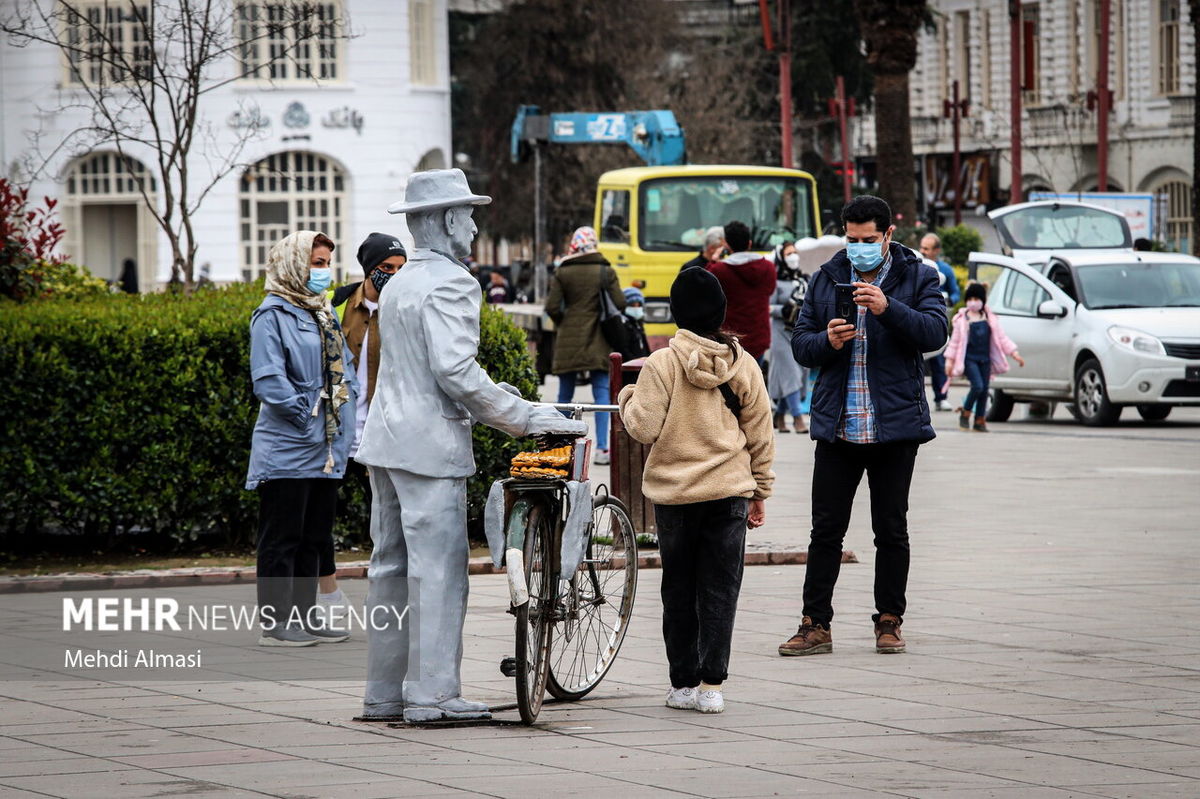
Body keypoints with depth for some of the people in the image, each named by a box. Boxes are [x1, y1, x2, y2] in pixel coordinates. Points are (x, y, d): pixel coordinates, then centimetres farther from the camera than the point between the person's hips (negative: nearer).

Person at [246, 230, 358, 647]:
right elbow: (268, 380, -18)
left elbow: (343, 369, 22)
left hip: (326, 451, 9)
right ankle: (275, 622, -1)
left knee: (314, 539, 13)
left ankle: (303, 617, 20)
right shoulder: (273, 315, -10)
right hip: (288, 449, -9)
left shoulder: (324, 314, 16)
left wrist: (349, 415, 9)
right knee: (281, 539, -4)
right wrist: (303, 414, -17)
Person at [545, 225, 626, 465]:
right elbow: (620, 304, -7)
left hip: (568, 340, 1)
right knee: (602, 392, 0)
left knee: (565, 394, 12)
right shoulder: (605, 272, -4)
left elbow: (552, 307, -7)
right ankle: (601, 448, -8)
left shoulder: (562, 273, -3)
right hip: (597, 342, -1)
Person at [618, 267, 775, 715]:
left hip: (674, 493, -2)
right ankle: (712, 685, -1)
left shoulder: (662, 363, -9)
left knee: (679, 593, 8)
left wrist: (628, 399, 10)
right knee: (720, 590, 5)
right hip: (730, 492, 2)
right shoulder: (744, 365, 1)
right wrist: (760, 491, 17)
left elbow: (644, 428, -11)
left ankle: (684, 685, 12)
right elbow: (760, 436, 7)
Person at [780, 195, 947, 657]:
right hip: (837, 426, 2)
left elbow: (934, 333, -12)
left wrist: (888, 308, -25)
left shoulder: (917, 277, 2)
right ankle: (815, 625, 4)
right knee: (826, 529, 1)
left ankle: (889, 623, 14)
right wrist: (827, 341, -11)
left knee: (891, 530, 4)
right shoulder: (826, 279, 11)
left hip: (895, 426, -2)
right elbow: (800, 343, 10)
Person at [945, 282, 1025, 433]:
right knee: (977, 386, -19)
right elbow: (955, 340, 4)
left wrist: (1015, 354, 7)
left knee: (984, 390, 3)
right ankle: (965, 413, 0)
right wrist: (950, 360, 0)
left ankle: (980, 421, 13)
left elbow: (1001, 338, 13)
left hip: (985, 359, 4)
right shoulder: (962, 319, 1)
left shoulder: (990, 319, 10)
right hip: (969, 358, -4)